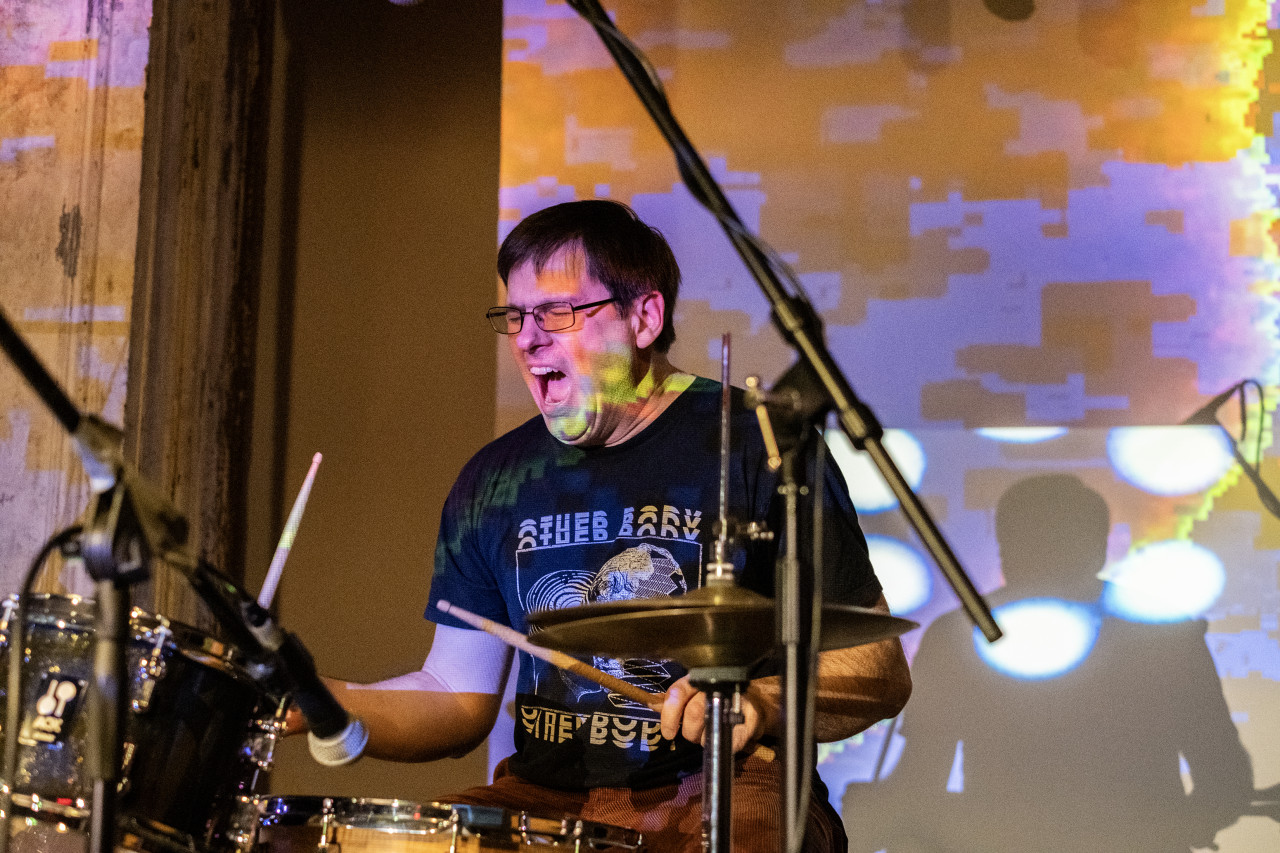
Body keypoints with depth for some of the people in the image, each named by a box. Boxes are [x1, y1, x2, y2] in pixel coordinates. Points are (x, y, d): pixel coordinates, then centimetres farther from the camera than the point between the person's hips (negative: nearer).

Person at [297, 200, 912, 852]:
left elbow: (880, 672, -5)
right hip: (540, 797, 5)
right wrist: (320, 703, -4)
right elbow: (458, 698, 14)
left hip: (719, 791, -4)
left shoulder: (754, 447, -5)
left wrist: (762, 703, -24)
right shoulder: (495, 479, 10)